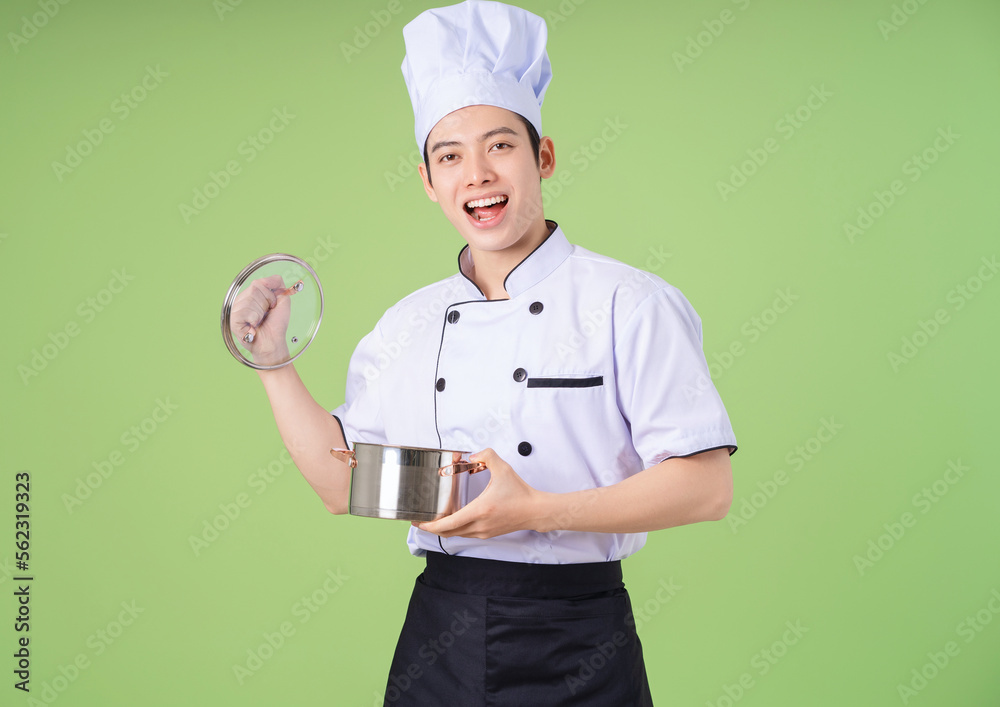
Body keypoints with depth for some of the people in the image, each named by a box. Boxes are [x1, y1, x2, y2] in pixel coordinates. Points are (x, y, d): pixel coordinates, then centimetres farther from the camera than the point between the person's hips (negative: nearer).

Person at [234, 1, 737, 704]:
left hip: (576, 650, -4)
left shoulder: (626, 302, -9)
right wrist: (273, 361, 3)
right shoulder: (408, 324, 6)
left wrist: (540, 511, -22)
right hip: (437, 637, 4)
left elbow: (707, 486, -13)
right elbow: (343, 483, 10)